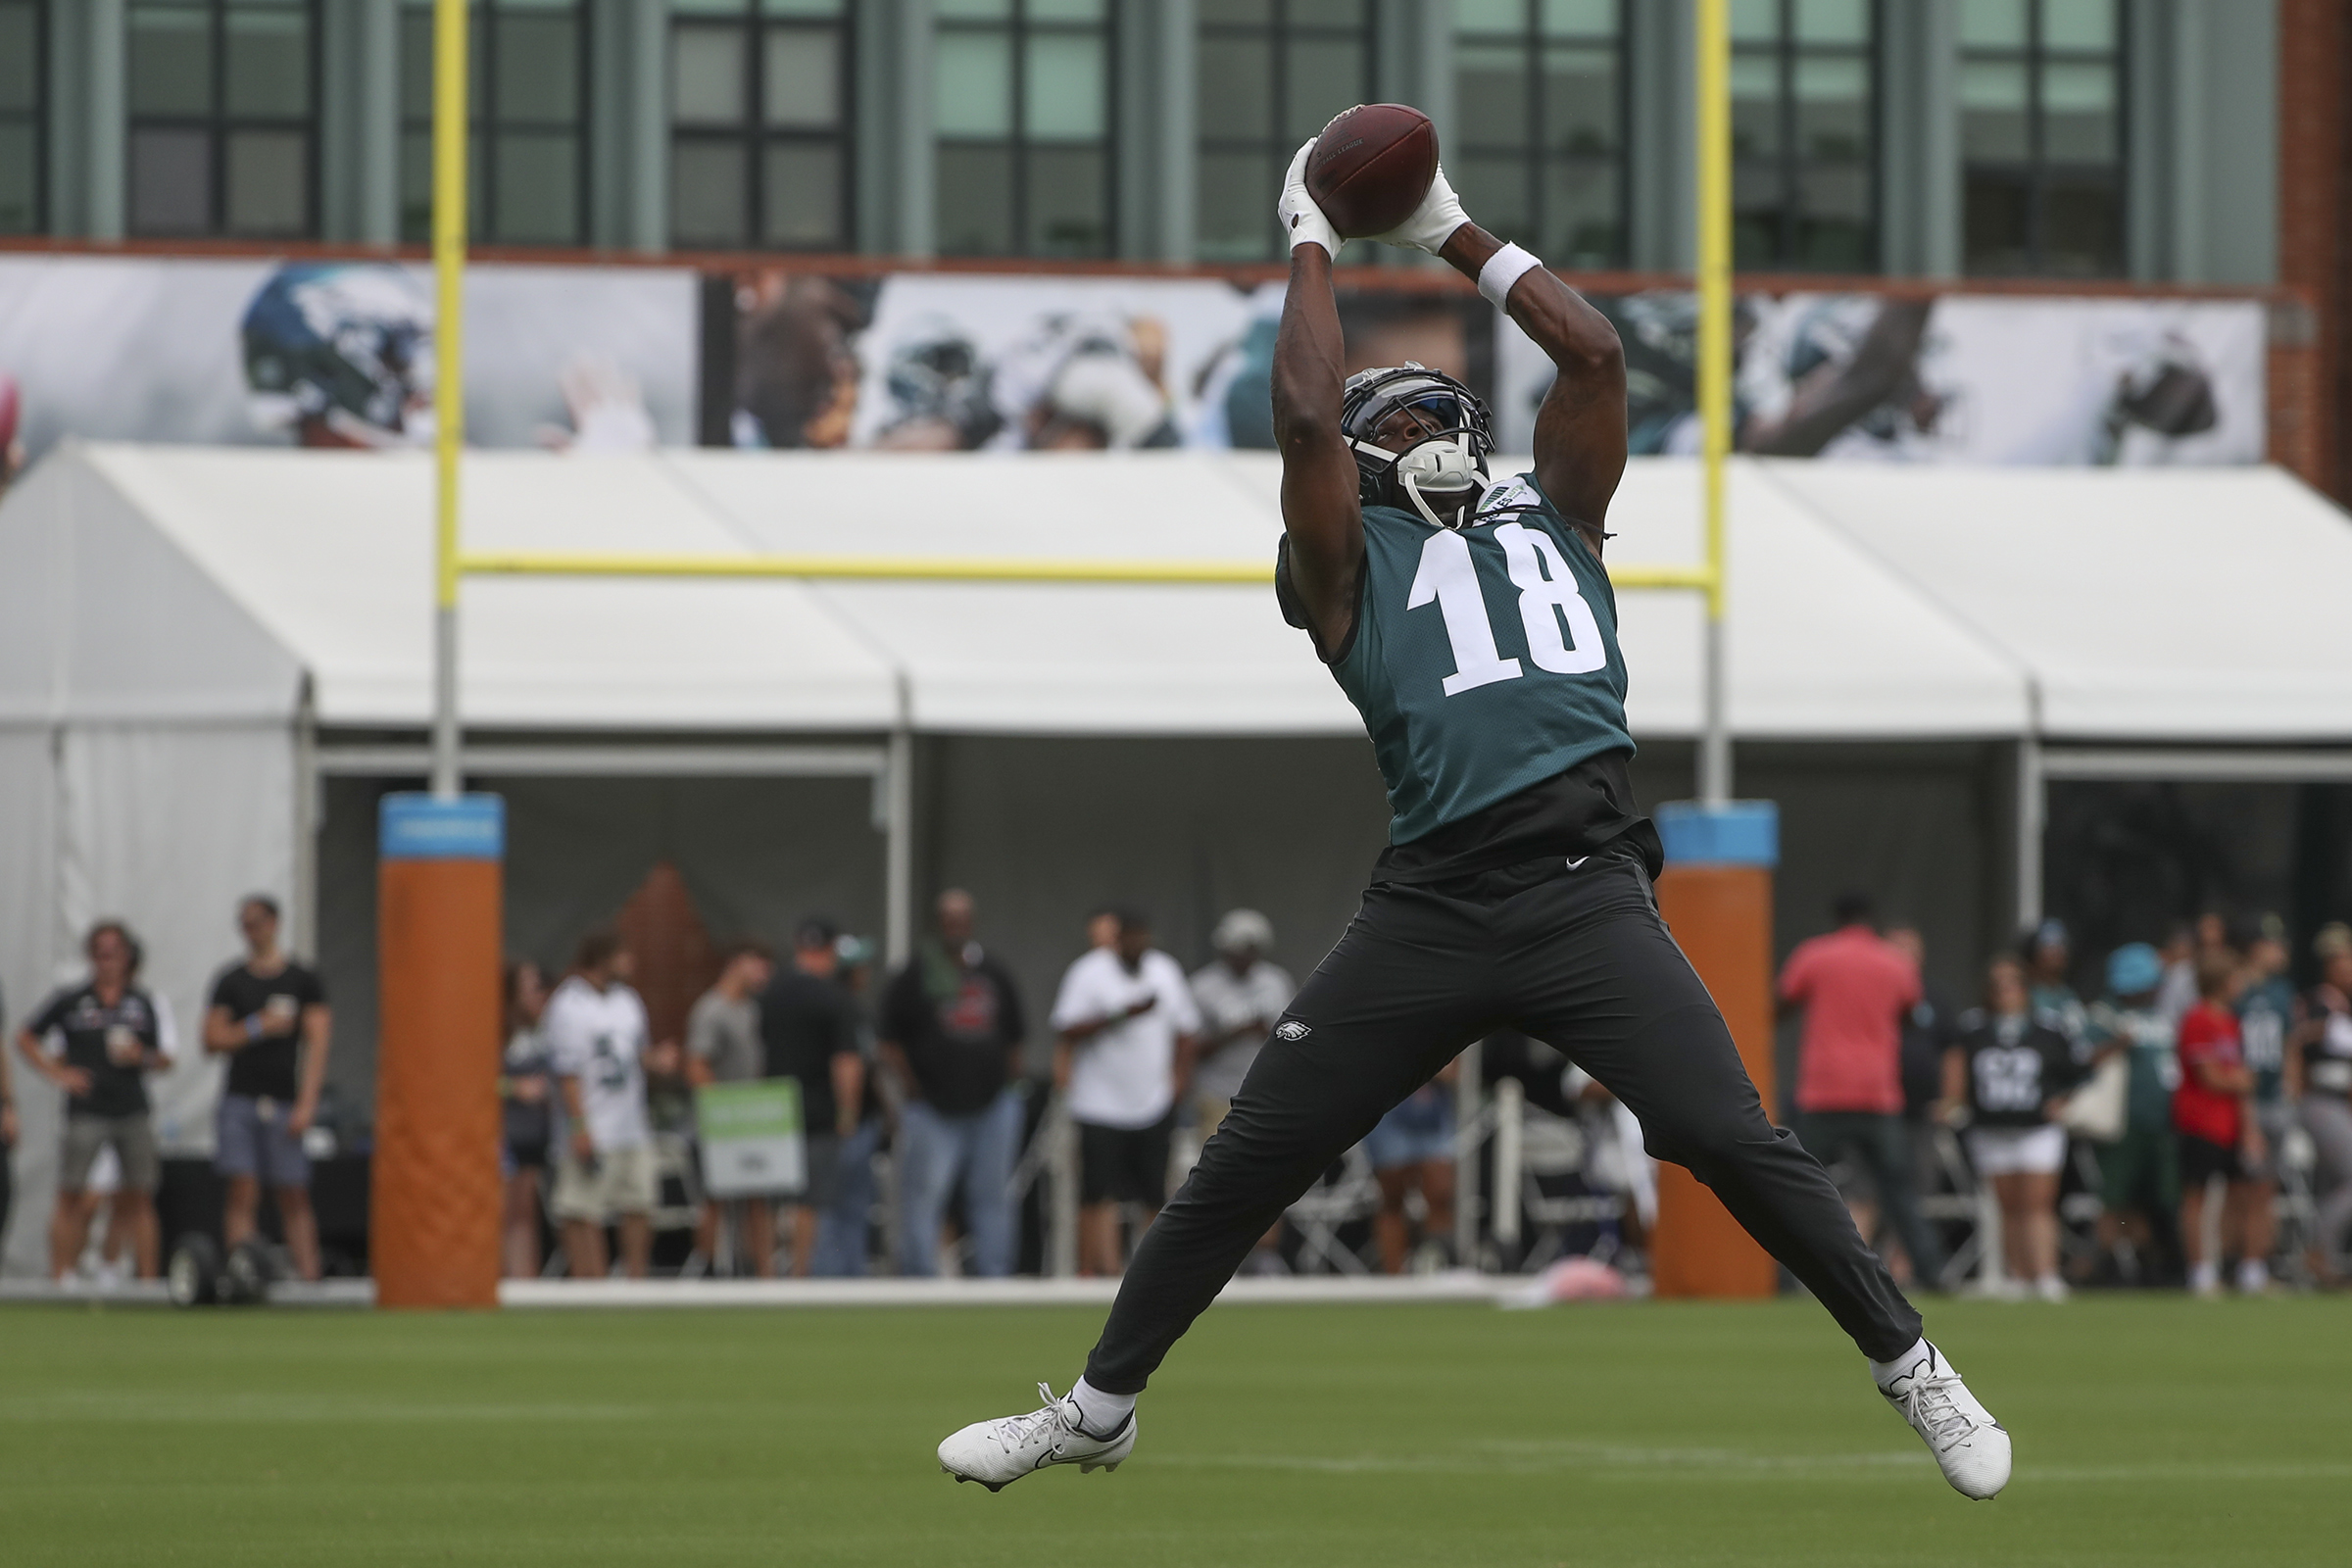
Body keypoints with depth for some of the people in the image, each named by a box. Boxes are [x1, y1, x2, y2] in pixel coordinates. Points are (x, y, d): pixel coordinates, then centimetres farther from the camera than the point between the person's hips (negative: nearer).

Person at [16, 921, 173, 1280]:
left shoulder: (143, 1004, 11)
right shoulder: (69, 1000, 3)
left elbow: (164, 1059, 17)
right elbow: (25, 1039, 9)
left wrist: (141, 1057, -5)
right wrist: (58, 1074, -2)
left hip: (133, 1112, 3)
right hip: (86, 1112, -3)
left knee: (139, 1197, 3)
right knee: (73, 1198, -6)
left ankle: (148, 1278, 7)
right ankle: (60, 1275, -2)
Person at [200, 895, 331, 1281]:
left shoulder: (303, 981, 5)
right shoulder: (230, 981, 11)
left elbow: (317, 1044, 0)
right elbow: (213, 1039, 7)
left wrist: (306, 1104, -9)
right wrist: (259, 1027, -7)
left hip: (284, 1102, -1)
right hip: (240, 1100, 1)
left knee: (293, 1198, -1)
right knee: (242, 1192, -7)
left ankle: (308, 1275, 1)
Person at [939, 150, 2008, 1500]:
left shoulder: (1550, 517, 22)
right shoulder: (1353, 563, 14)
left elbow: (1596, 355, 17)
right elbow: (1306, 412, 1)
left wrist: (1453, 235, 23)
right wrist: (1313, 245, 12)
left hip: (1587, 895, 1)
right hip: (1430, 915, -1)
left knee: (1738, 1145, -12)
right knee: (1243, 1171, 3)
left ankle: (1915, 1369, -1)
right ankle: (1098, 1413, 18)